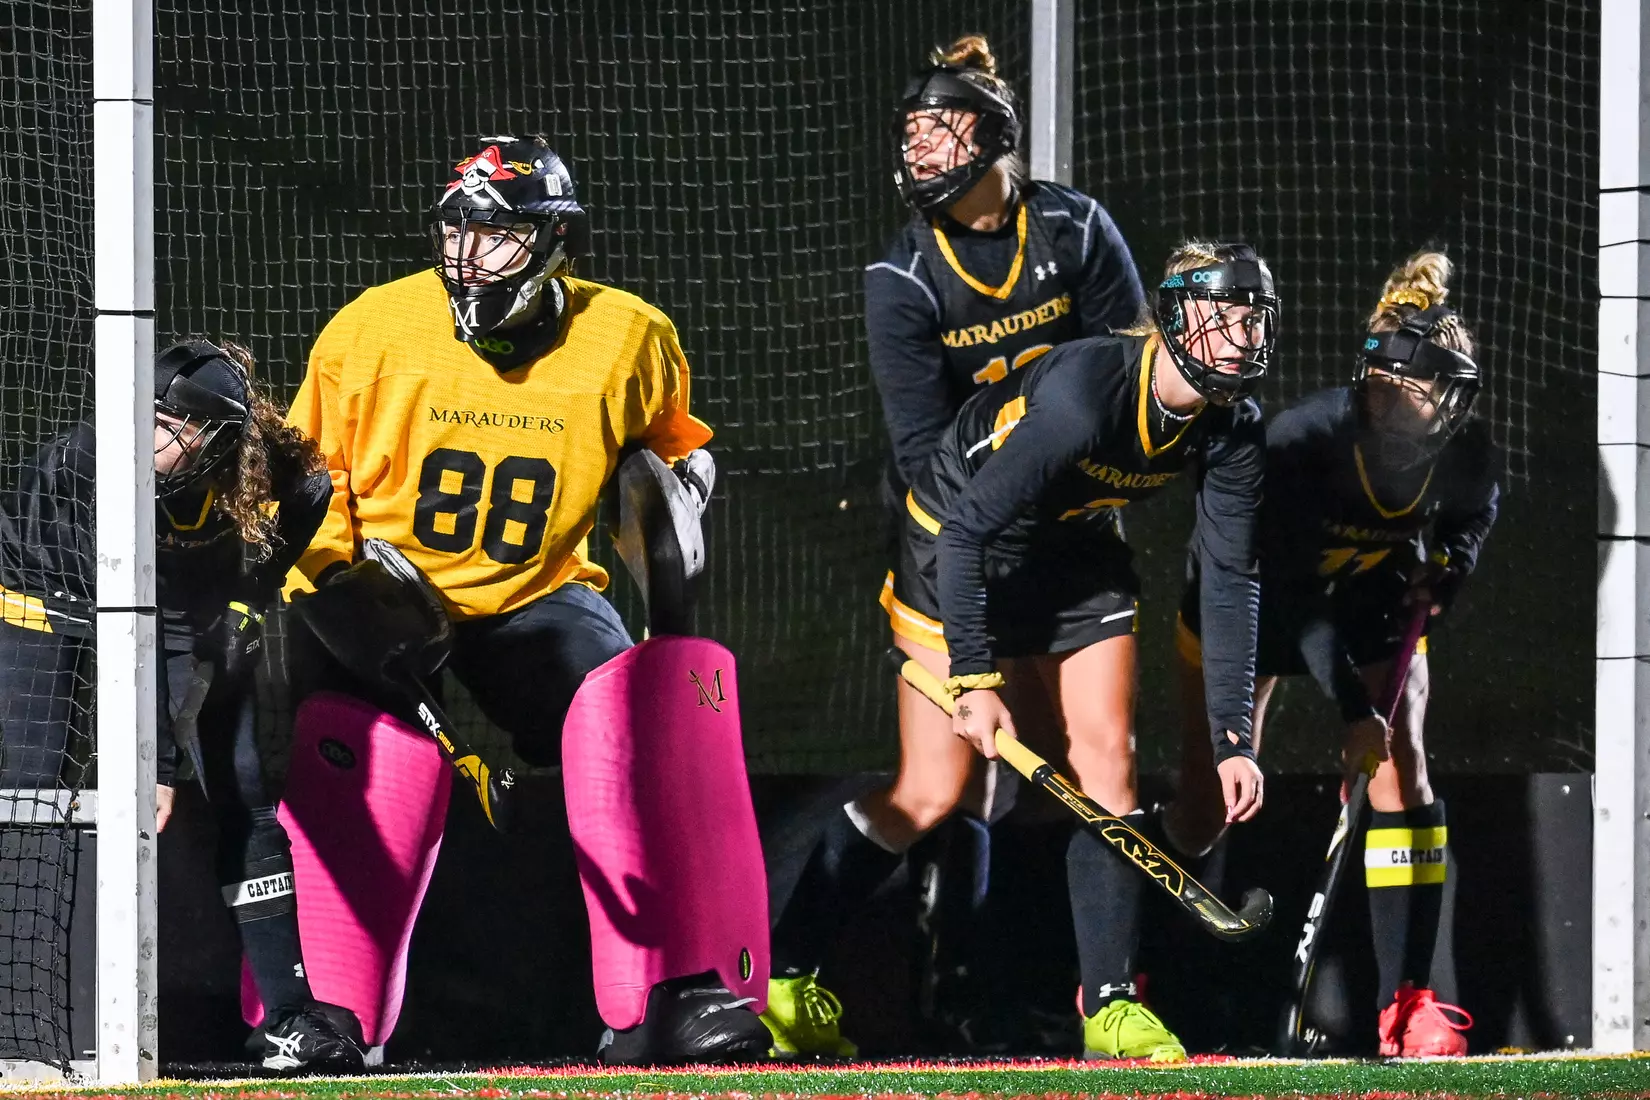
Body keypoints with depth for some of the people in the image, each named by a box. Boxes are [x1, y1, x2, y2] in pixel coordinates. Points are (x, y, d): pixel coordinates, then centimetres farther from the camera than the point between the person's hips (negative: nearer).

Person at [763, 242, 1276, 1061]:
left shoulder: (1231, 426, -15)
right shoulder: (1084, 389, -35)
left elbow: (1229, 580, -9)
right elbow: (966, 532, -30)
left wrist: (1233, 737, -14)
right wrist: (974, 676, -31)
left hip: (1077, 549, 6)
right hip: (959, 546, -6)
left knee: (1107, 758, -7)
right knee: (933, 791, -7)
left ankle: (1110, 1007, 0)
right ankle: (777, 972, 7)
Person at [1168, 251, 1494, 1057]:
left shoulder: (1466, 455, -24)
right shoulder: (1301, 440, -38)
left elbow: (1470, 514, 2)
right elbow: (1294, 590, -37)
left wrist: (1448, 563, -18)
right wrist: (1350, 709, -40)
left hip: (1372, 606, 3)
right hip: (1252, 599, -3)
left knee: (1401, 766, -18)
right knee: (1209, 808, 5)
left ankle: (1407, 1004, -19)